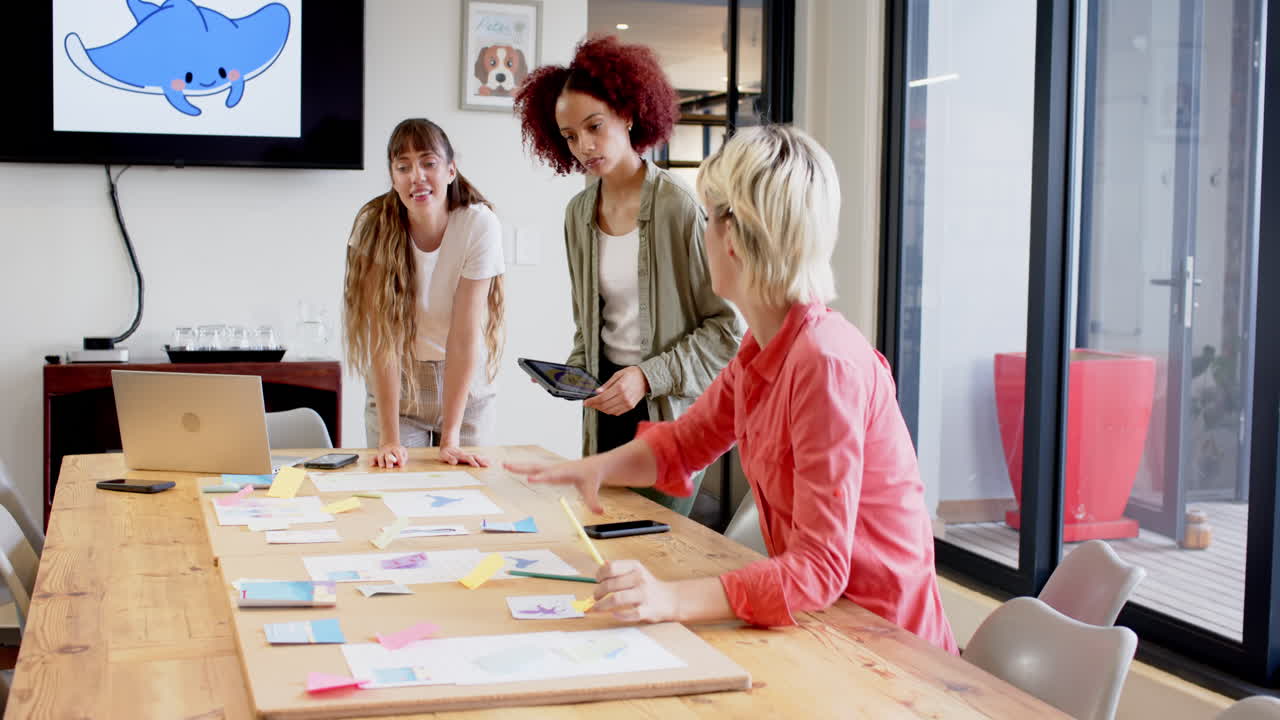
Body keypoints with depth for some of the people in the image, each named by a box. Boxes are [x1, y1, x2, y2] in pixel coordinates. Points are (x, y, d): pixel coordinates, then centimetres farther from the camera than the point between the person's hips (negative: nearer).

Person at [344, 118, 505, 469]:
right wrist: (389, 439, -26)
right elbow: (382, 336, -21)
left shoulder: (480, 225, -20)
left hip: (465, 385, 0)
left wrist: (451, 437, -24)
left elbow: (465, 334, -21)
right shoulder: (374, 225, -18)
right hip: (396, 385, 0)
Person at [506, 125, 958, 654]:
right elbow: (683, 441, 17)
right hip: (821, 619, 7)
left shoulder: (826, 362, -25)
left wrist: (673, 600, -37)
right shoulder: (761, 349, 1)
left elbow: (820, 569, -27)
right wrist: (596, 467, -2)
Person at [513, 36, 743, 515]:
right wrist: (574, 374, 1)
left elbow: (728, 327, -11)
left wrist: (650, 376, -15)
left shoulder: (680, 206, -12)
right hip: (607, 406, 5)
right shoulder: (579, 214, 7)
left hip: (670, 409, -5)